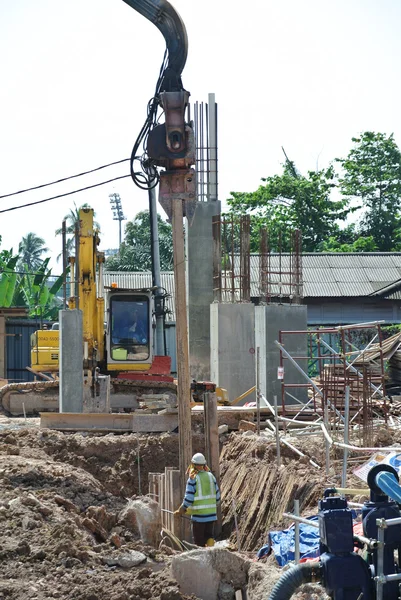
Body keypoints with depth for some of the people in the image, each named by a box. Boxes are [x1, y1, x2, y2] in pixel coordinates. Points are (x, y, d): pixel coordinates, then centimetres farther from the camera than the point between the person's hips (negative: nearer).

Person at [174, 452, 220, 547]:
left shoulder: (193, 478, -9)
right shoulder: (211, 476, 5)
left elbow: (188, 498, -12)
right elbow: (217, 497, 9)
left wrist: (181, 510, 3)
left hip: (198, 515, -4)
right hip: (211, 514, 4)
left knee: (199, 542, 7)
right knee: (209, 536, 12)